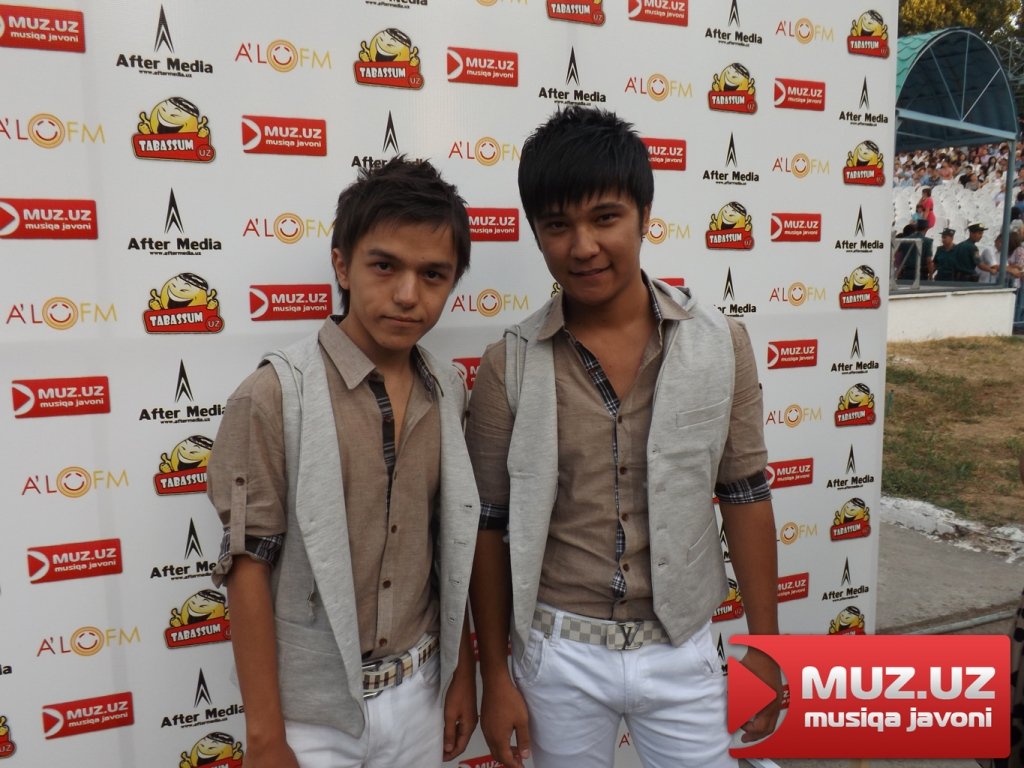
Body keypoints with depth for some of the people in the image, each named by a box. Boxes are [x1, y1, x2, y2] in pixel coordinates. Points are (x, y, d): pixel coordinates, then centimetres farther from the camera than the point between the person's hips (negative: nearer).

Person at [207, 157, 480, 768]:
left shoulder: (448, 393, -2)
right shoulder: (274, 396, -17)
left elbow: (451, 548, 6)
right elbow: (249, 567, -13)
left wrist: (462, 671, 9)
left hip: (419, 692, 5)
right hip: (314, 710, -4)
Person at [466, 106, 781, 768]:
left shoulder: (721, 343, -8)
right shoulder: (508, 366, -10)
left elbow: (745, 497, 0)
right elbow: (491, 527, -4)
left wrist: (763, 644, 3)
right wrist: (495, 675, 0)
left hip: (681, 649, 1)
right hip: (557, 654, 0)